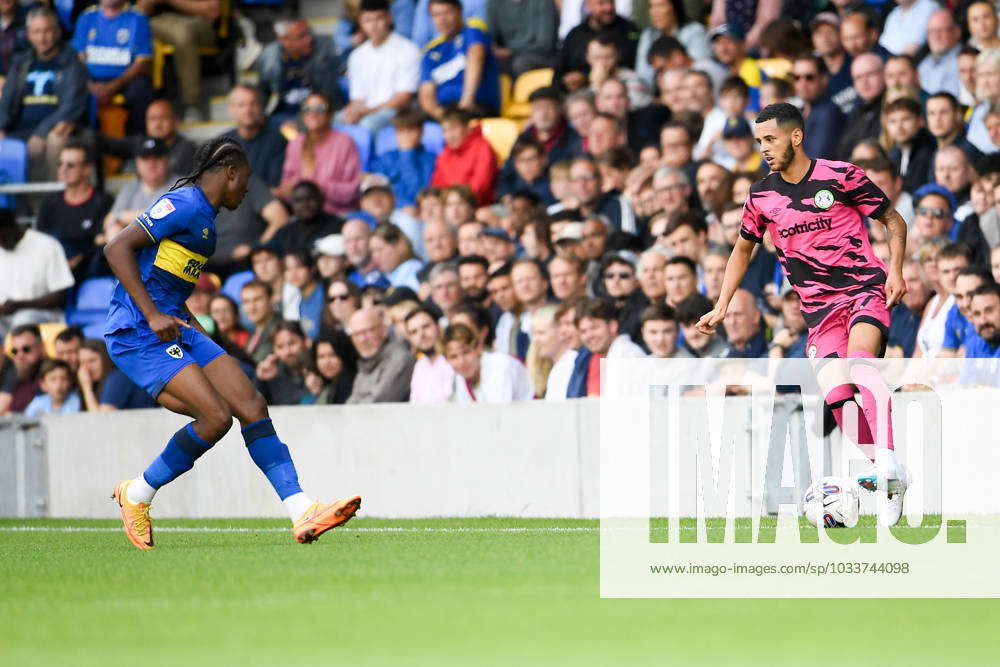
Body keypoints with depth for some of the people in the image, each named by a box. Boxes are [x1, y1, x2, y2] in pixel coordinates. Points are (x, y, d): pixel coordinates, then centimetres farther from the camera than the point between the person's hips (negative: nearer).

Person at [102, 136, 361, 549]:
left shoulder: (204, 216, 19)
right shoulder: (185, 205, -12)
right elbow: (117, 249, -19)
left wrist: (193, 326, 19)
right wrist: (152, 315, -23)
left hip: (173, 328, 10)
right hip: (137, 336, -10)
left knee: (251, 404, -3)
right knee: (217, 416, -19)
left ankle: (301, 514, -7)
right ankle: (136, 495, -1)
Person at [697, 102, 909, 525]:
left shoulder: (841, 176, -7)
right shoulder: (762, 195, 5)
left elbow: (894, 221, 4)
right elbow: (743, 249, 22)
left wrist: (895, 270, -11)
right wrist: (722, 307, 14)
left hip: (865, 290, -4)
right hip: (819, 307, 4)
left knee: (859, 363, -31)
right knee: (837, 396, -10)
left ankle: (887, 463, -38)